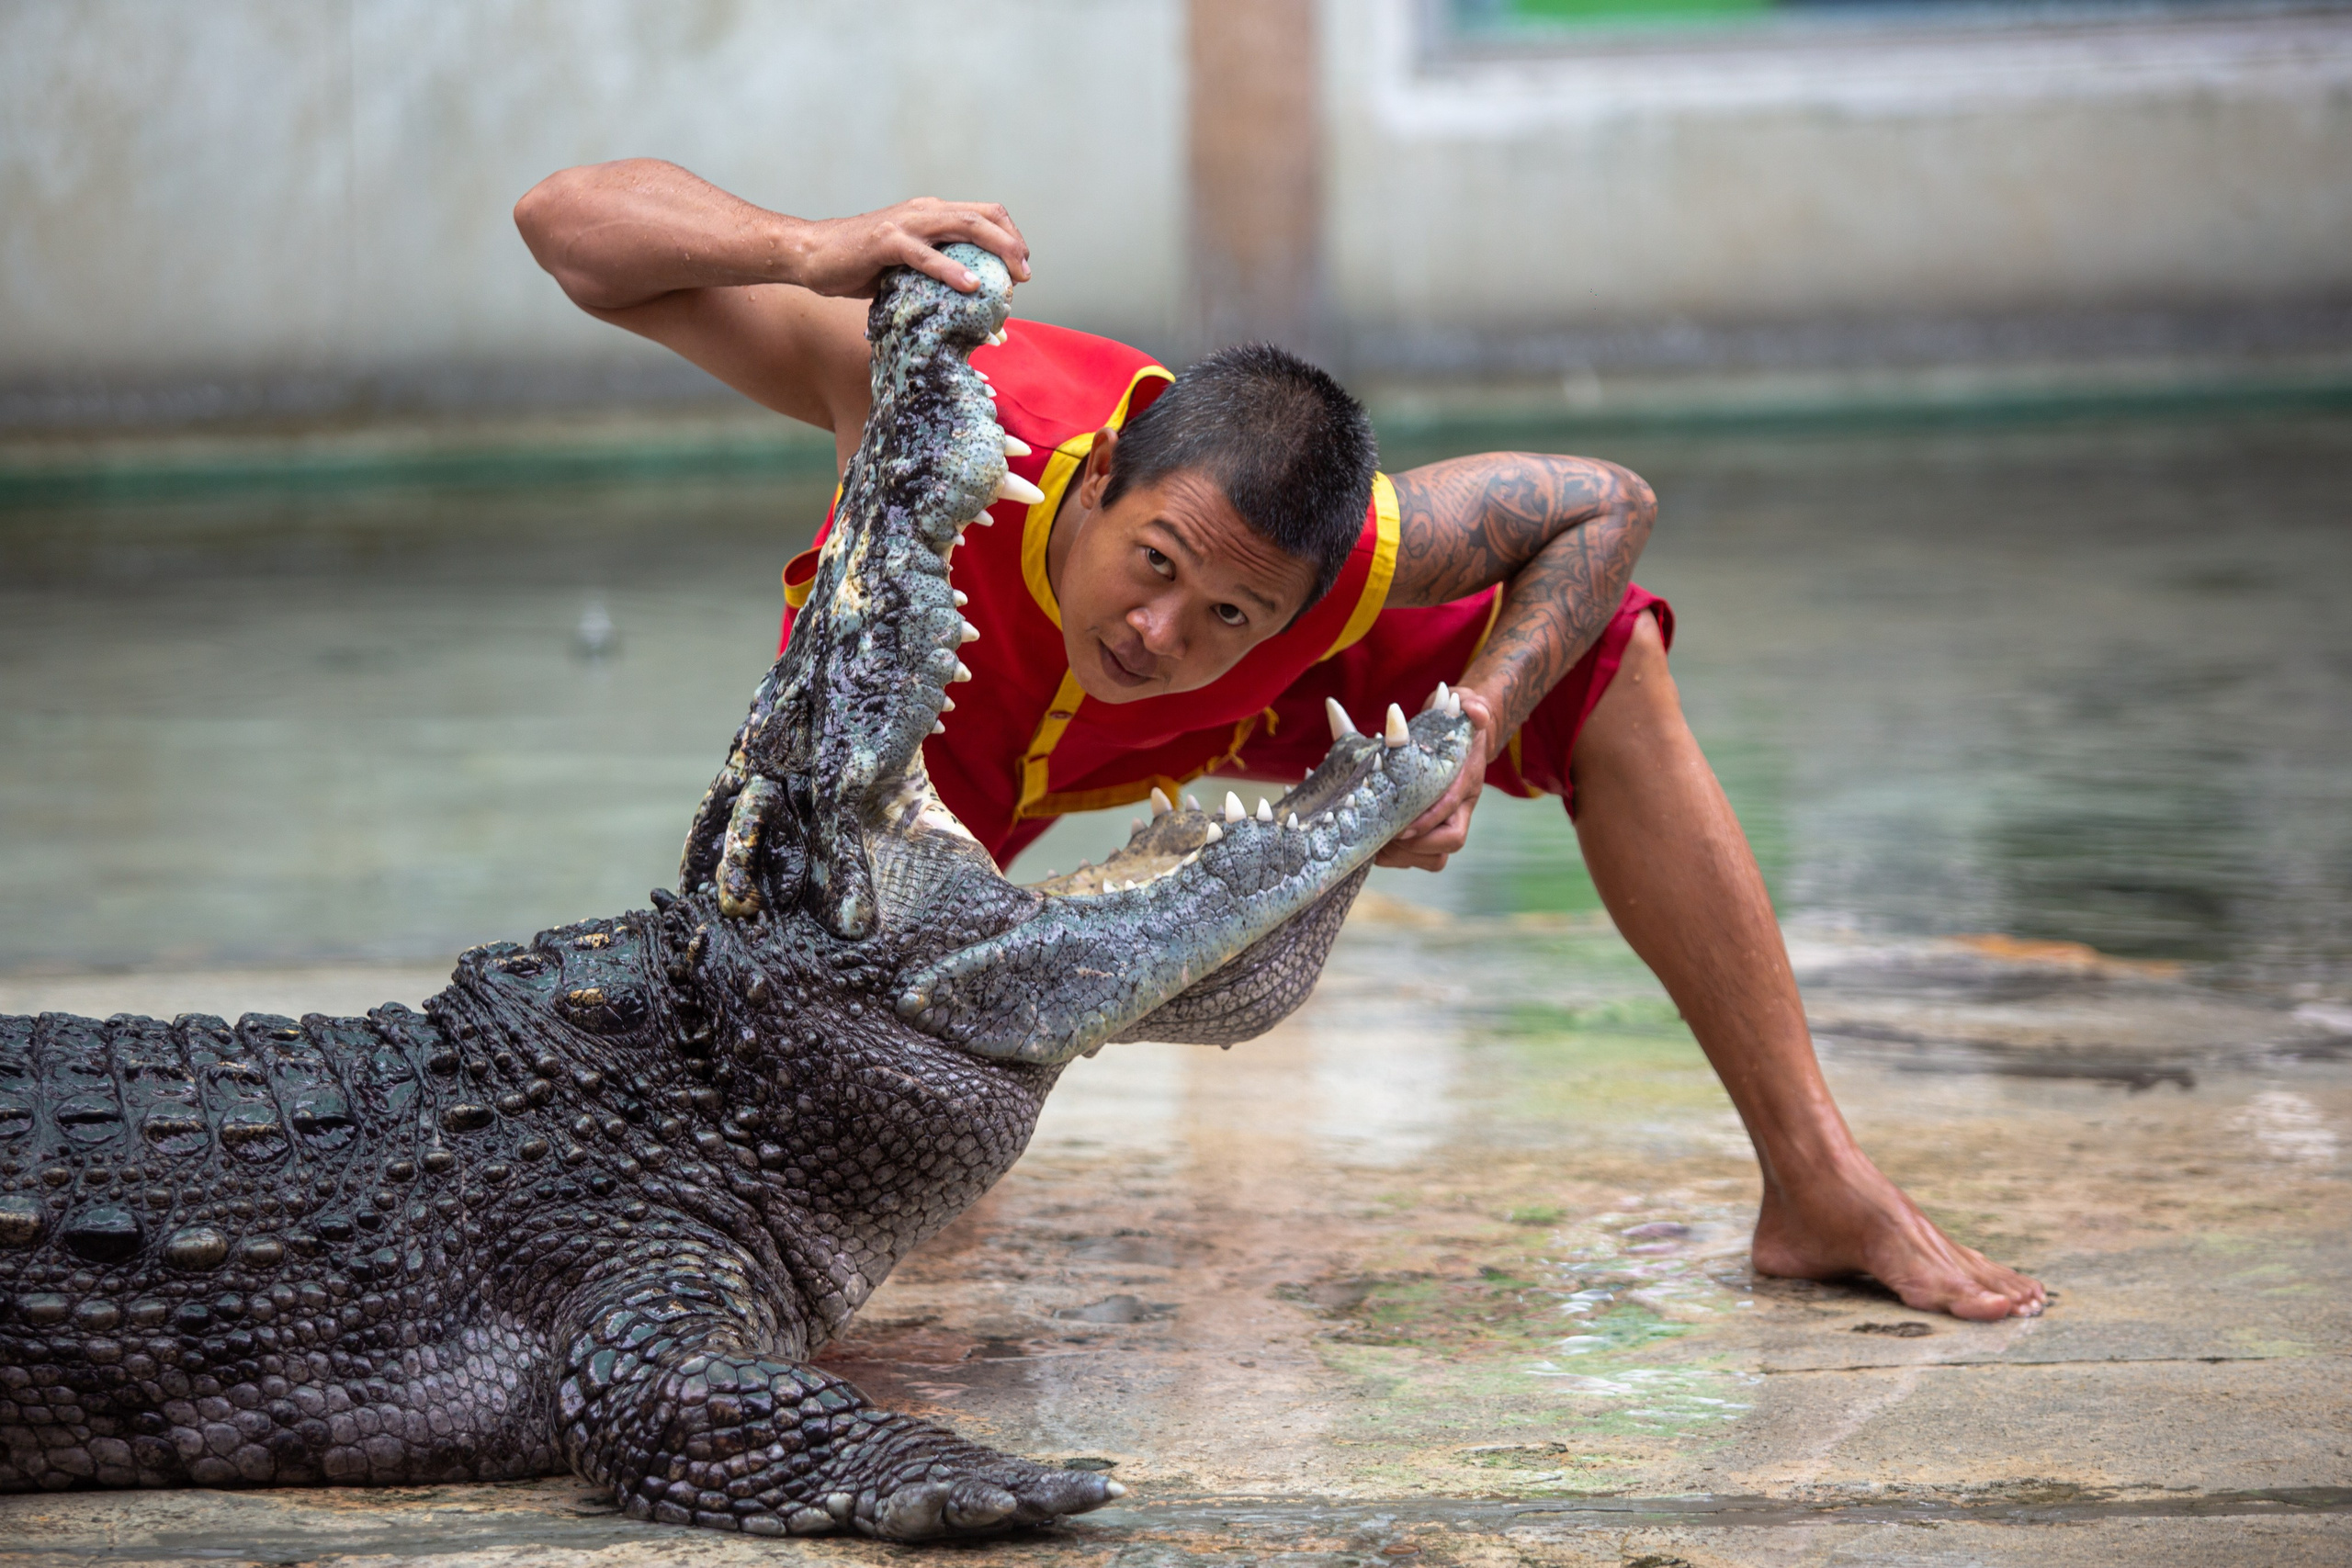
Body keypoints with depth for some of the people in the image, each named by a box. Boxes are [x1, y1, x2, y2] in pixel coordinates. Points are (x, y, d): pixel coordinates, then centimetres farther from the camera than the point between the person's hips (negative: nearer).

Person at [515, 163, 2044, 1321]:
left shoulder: (1342, 554, -42)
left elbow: (1608, 505, -22)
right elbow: (570, 220, -48)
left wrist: (1482, 722, -37)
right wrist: (811, 249, -66)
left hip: (1212, 734, 1)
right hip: (910, 718, 0)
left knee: (1605, 664, -18)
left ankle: (1819, 1183, -10)